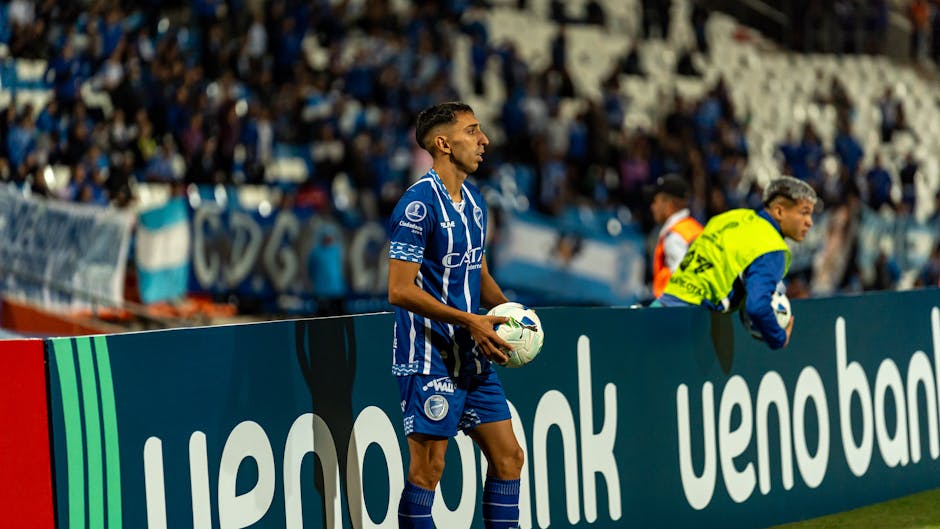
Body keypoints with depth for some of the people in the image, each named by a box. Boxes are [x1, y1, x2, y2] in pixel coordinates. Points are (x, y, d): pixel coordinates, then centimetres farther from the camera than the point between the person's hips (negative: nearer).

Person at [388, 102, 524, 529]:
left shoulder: (473, 200, 12)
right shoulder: (419, 203, -15)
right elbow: (400, 290, -19)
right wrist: (470, 321, -21)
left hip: (473, 357, 9)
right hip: (429, 359, -9)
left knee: (508, 457, 7)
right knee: (427, 468, -5)